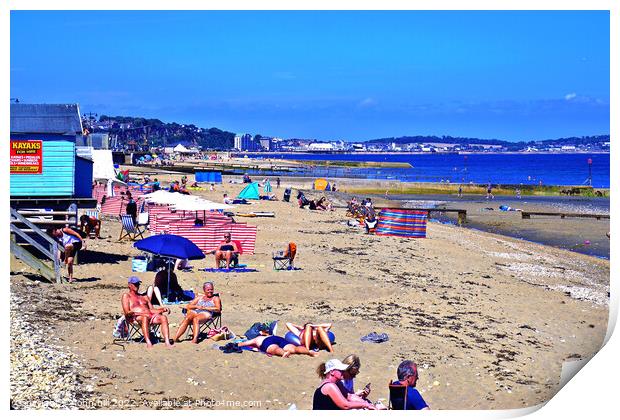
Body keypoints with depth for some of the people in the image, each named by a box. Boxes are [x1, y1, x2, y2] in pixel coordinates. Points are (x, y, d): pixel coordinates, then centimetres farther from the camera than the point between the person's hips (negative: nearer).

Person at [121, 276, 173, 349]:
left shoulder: (144, 297, 32)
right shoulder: (126, 296, 14)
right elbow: (127, 313, -1)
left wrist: (163, 309, 1)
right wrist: (142, 314, -17)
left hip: (150, 316, 5)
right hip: (135, 318, -5)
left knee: (163, 317, -26)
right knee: (145, 318, -42)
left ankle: (167, 342, -41)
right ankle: (148, 343, -56)